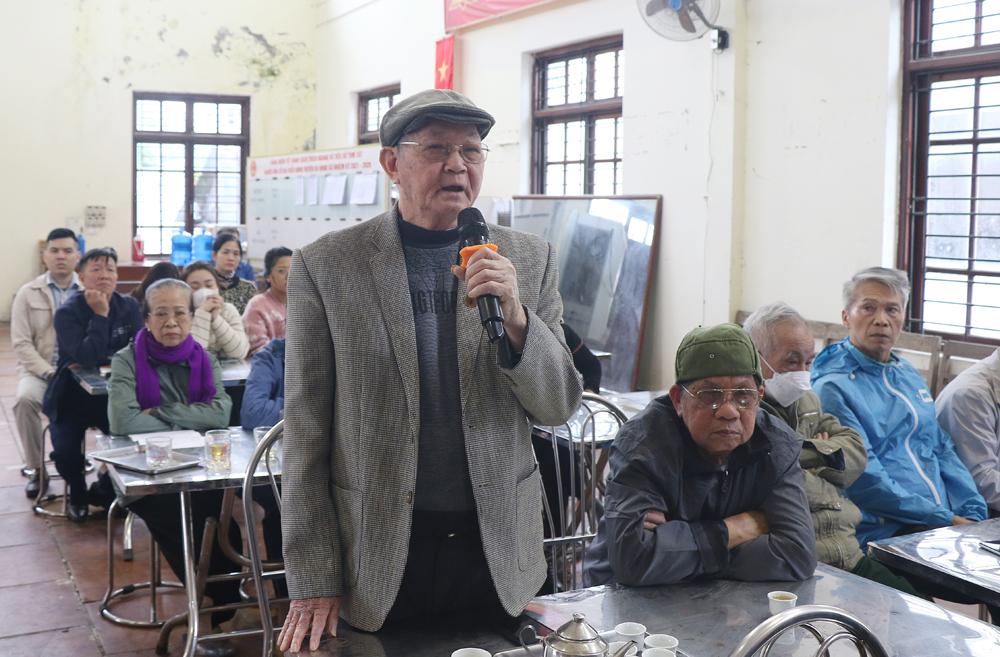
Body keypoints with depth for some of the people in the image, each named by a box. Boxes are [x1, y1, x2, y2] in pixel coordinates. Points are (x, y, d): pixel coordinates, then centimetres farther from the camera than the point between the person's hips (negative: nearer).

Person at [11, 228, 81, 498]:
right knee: (25, 399, -32)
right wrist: (49, 373, -15)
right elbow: (21, 343, -2)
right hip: (39, 370, 0)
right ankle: (37, 469, -13)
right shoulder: (28, 293, 5)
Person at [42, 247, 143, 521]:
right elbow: (86, 356, -26)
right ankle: (77, 493, 11)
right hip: (72, 397, -2)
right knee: (65, 451, -22)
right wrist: (100, 314, -24)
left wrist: (98, 360, -19)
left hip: (113, 394, 2)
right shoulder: (67, 312, -13)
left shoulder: (129, 306, -2)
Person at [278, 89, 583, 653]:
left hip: (498, 554, 2)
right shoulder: (326, 266, -6)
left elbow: (559, 406, 0)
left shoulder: (529, 259, 1)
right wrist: (313, 582, -4)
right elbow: (306, 432, -4)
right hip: (377, 560, -2)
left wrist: (514, 317, -18)